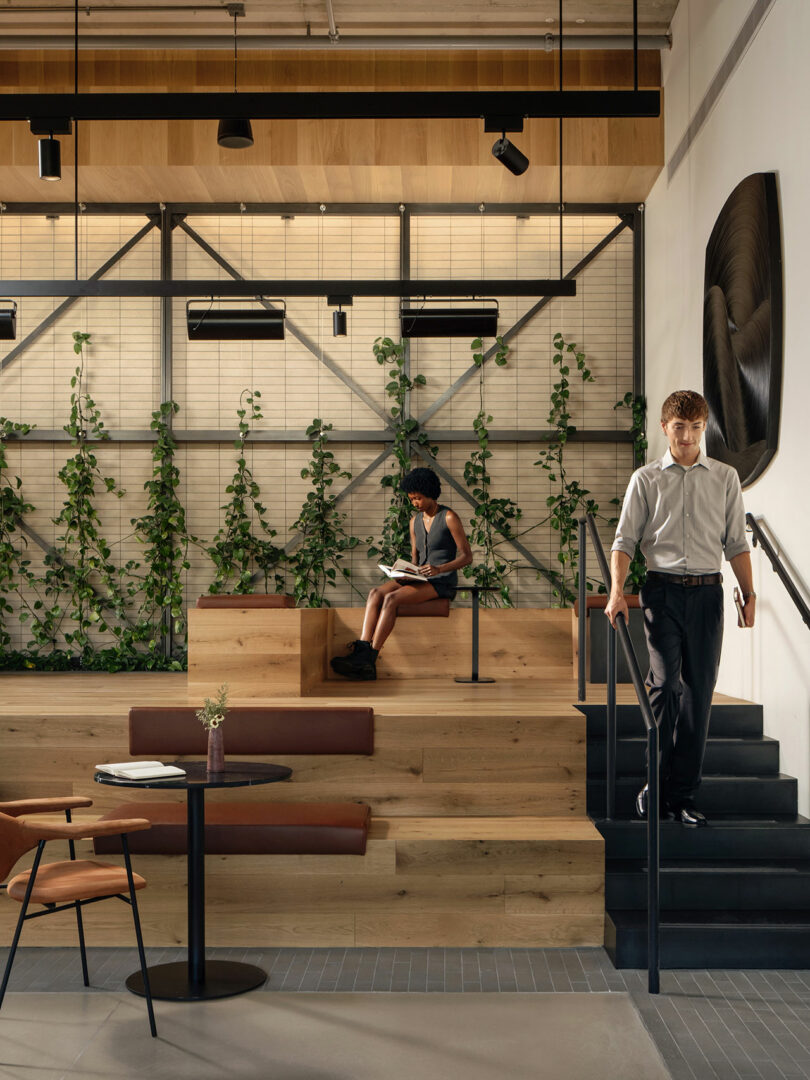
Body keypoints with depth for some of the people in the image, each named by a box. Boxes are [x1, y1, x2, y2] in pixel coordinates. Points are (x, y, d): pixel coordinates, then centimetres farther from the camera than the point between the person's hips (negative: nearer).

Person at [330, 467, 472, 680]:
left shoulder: (449, 517, -6)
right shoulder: (415, 521, 14)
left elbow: (467, 556, -8)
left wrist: (439, 569, -24)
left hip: (442, 582, -7)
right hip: (420, 579, 7)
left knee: (392, 598, -29)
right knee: (376, 593, -21)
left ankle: (369, 659, -34)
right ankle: (361, 651, -36)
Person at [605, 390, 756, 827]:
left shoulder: (725, 478, 12)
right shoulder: (645, 479, 7)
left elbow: (736, 542, 13)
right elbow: (625, 539, 4)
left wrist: (749, 594, 5)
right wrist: (617, 591, -9)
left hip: (707, 593, 2)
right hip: (662, 590, -2)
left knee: (698, 692, 2)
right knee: (664, 683, -13)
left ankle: (682, 795, 8)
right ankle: (655, 783, -2)